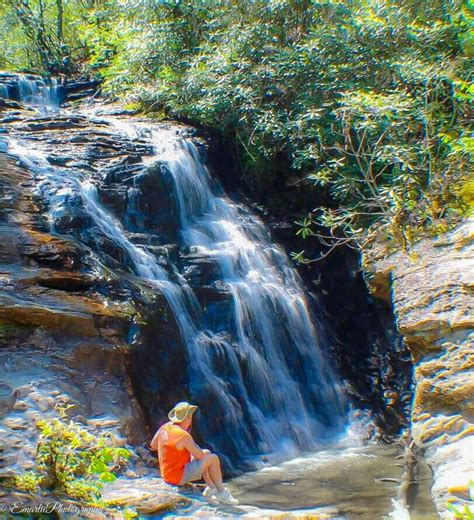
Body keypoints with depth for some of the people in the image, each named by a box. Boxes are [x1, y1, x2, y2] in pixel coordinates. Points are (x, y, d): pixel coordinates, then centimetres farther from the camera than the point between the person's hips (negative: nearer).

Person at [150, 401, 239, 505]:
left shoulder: (165, 427, -3)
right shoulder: (184, 436, -26)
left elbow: (153, 445, 11)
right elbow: (200, 455, -18)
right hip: (180, 477, -9)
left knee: (206, 453, 19)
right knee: (213, 458, -2)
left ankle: (211, 489, 18)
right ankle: (222, 493, 11)